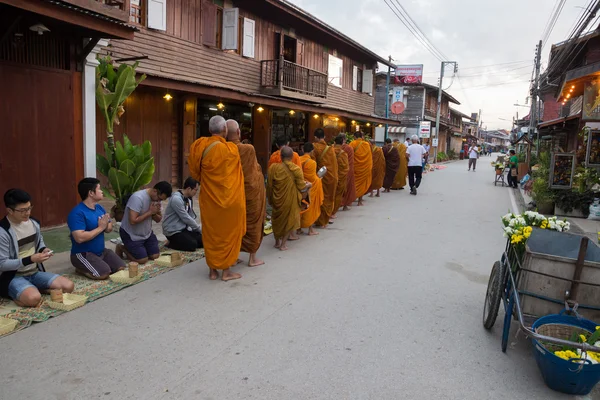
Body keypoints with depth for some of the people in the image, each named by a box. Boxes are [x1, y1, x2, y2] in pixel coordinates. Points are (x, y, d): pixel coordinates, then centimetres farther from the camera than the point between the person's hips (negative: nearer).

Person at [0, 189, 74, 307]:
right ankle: (14, 294, -2)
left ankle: (34, 288, 5)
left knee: (68, 286, -12)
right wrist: (30, 259, -25)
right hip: (14, 277, -6)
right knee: (34, 298, -35)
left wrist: (44, 250, -4)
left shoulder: (33, 223, 2)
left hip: (35, 272, 6)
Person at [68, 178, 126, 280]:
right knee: (104, 274, -25)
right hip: (83, 253, -7)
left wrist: (105, 225, -14)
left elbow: (109, 229, 11)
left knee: (121, 268, -6)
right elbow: (80, 238, -30)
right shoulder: (77, 213, -21)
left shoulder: (99, 208, 6)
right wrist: (100, 228, -20)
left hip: (101, 251, 7)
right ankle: (81, 269, 2)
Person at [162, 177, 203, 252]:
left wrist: (199, 229, 2)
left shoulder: (189, 198, 6)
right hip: (173, 231, -9)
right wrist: (200, 229, -10)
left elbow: (192, 216, 12)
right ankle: (170, 243, 0)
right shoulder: (176, 199, -21)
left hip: (184, 228, 9)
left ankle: (175, 242, 9)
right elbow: (186, 218, -19)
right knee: (192, 245, -23)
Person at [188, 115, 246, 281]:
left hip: (208, 198, 3)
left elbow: (195, 173, 3)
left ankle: (213, 270, 21)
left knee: (210, 234, 13)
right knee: (228, 233, 9)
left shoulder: (200, 147, -6)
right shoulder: (231, 149, -13)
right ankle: (226, 271, 15)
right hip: (229, 198, -3)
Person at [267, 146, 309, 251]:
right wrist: (308, 185, 11)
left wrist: (270, 198, 13)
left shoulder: (273, 168, -8)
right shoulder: (296, 169, -13)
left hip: (277, 199, 3)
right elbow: (302, 187, -10)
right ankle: (283, 243, 10)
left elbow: (269, 185, -1)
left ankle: (277, 241, 30)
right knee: (290, 220, 14)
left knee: (277, 219, 21)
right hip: (291, 200, -2)